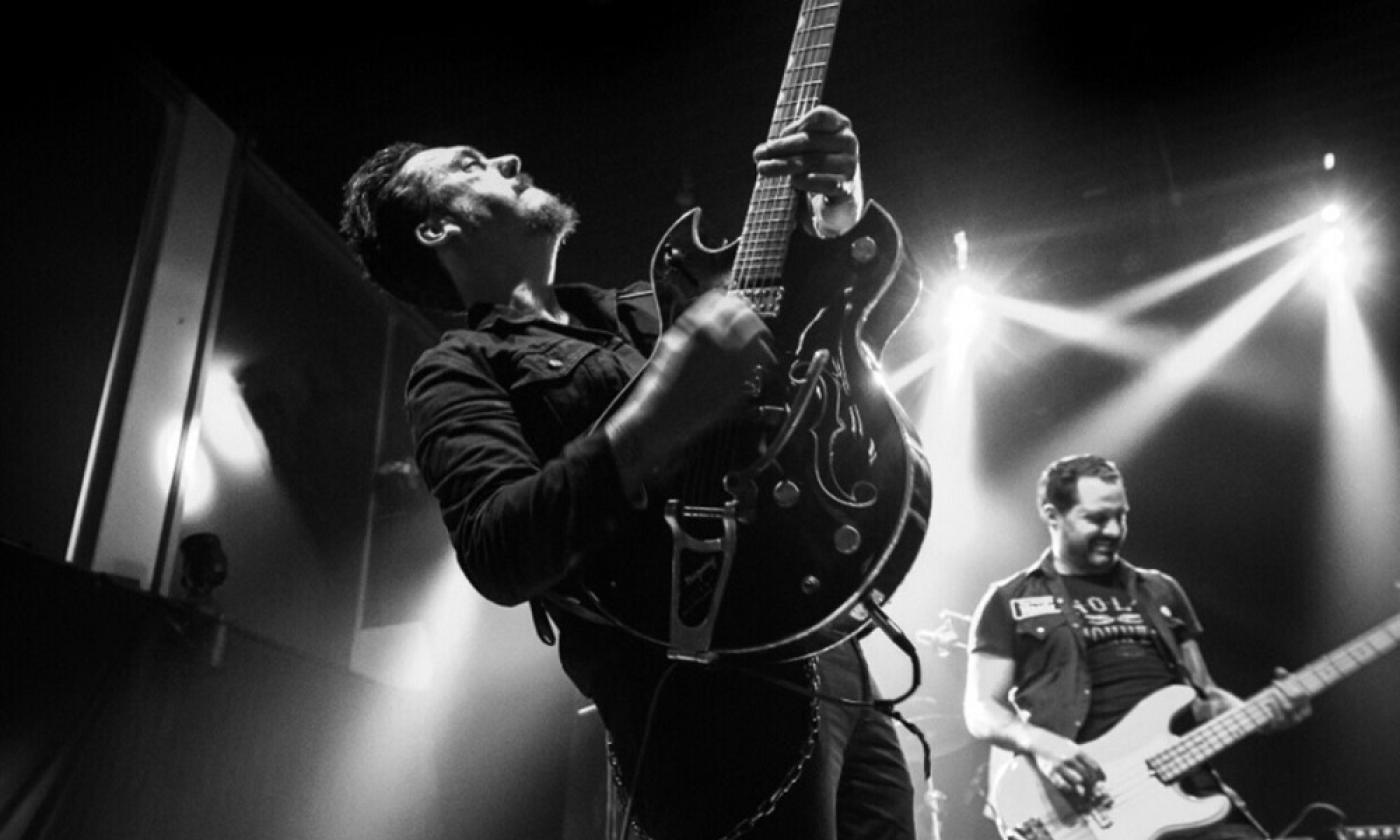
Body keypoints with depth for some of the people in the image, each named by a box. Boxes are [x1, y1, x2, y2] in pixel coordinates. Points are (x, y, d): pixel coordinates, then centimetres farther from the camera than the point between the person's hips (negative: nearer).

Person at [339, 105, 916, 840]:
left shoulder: (641, 307, 20)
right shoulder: (458, 369, 0)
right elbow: (496, 553, -18)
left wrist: (839, 228, 0)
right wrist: (652, 425, -31)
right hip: (716, 689, -7)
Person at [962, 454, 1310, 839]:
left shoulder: (1161, 591, 22)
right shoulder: (1009, 601, 8)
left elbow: (1201, 695, 23)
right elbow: (982, 709, 2)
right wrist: (1040, 743, -18)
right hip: (1080, 793, -5)